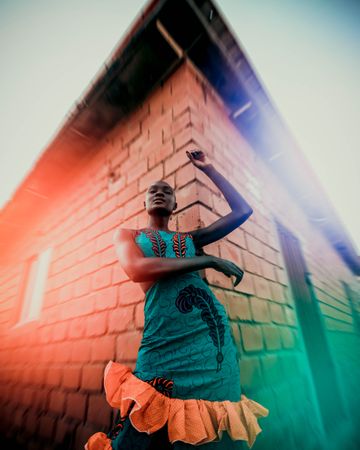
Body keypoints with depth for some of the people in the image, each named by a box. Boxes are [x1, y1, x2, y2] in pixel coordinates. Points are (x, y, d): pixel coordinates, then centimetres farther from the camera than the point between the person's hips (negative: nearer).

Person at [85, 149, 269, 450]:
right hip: (167, 340, -2)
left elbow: (243, 211, 17)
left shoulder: (190, 238, 19)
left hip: (212, 336, 3)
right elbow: (138, 269, -10)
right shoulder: (127, 235, 13)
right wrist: (209, 260, -7)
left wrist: (208, 169, 23)